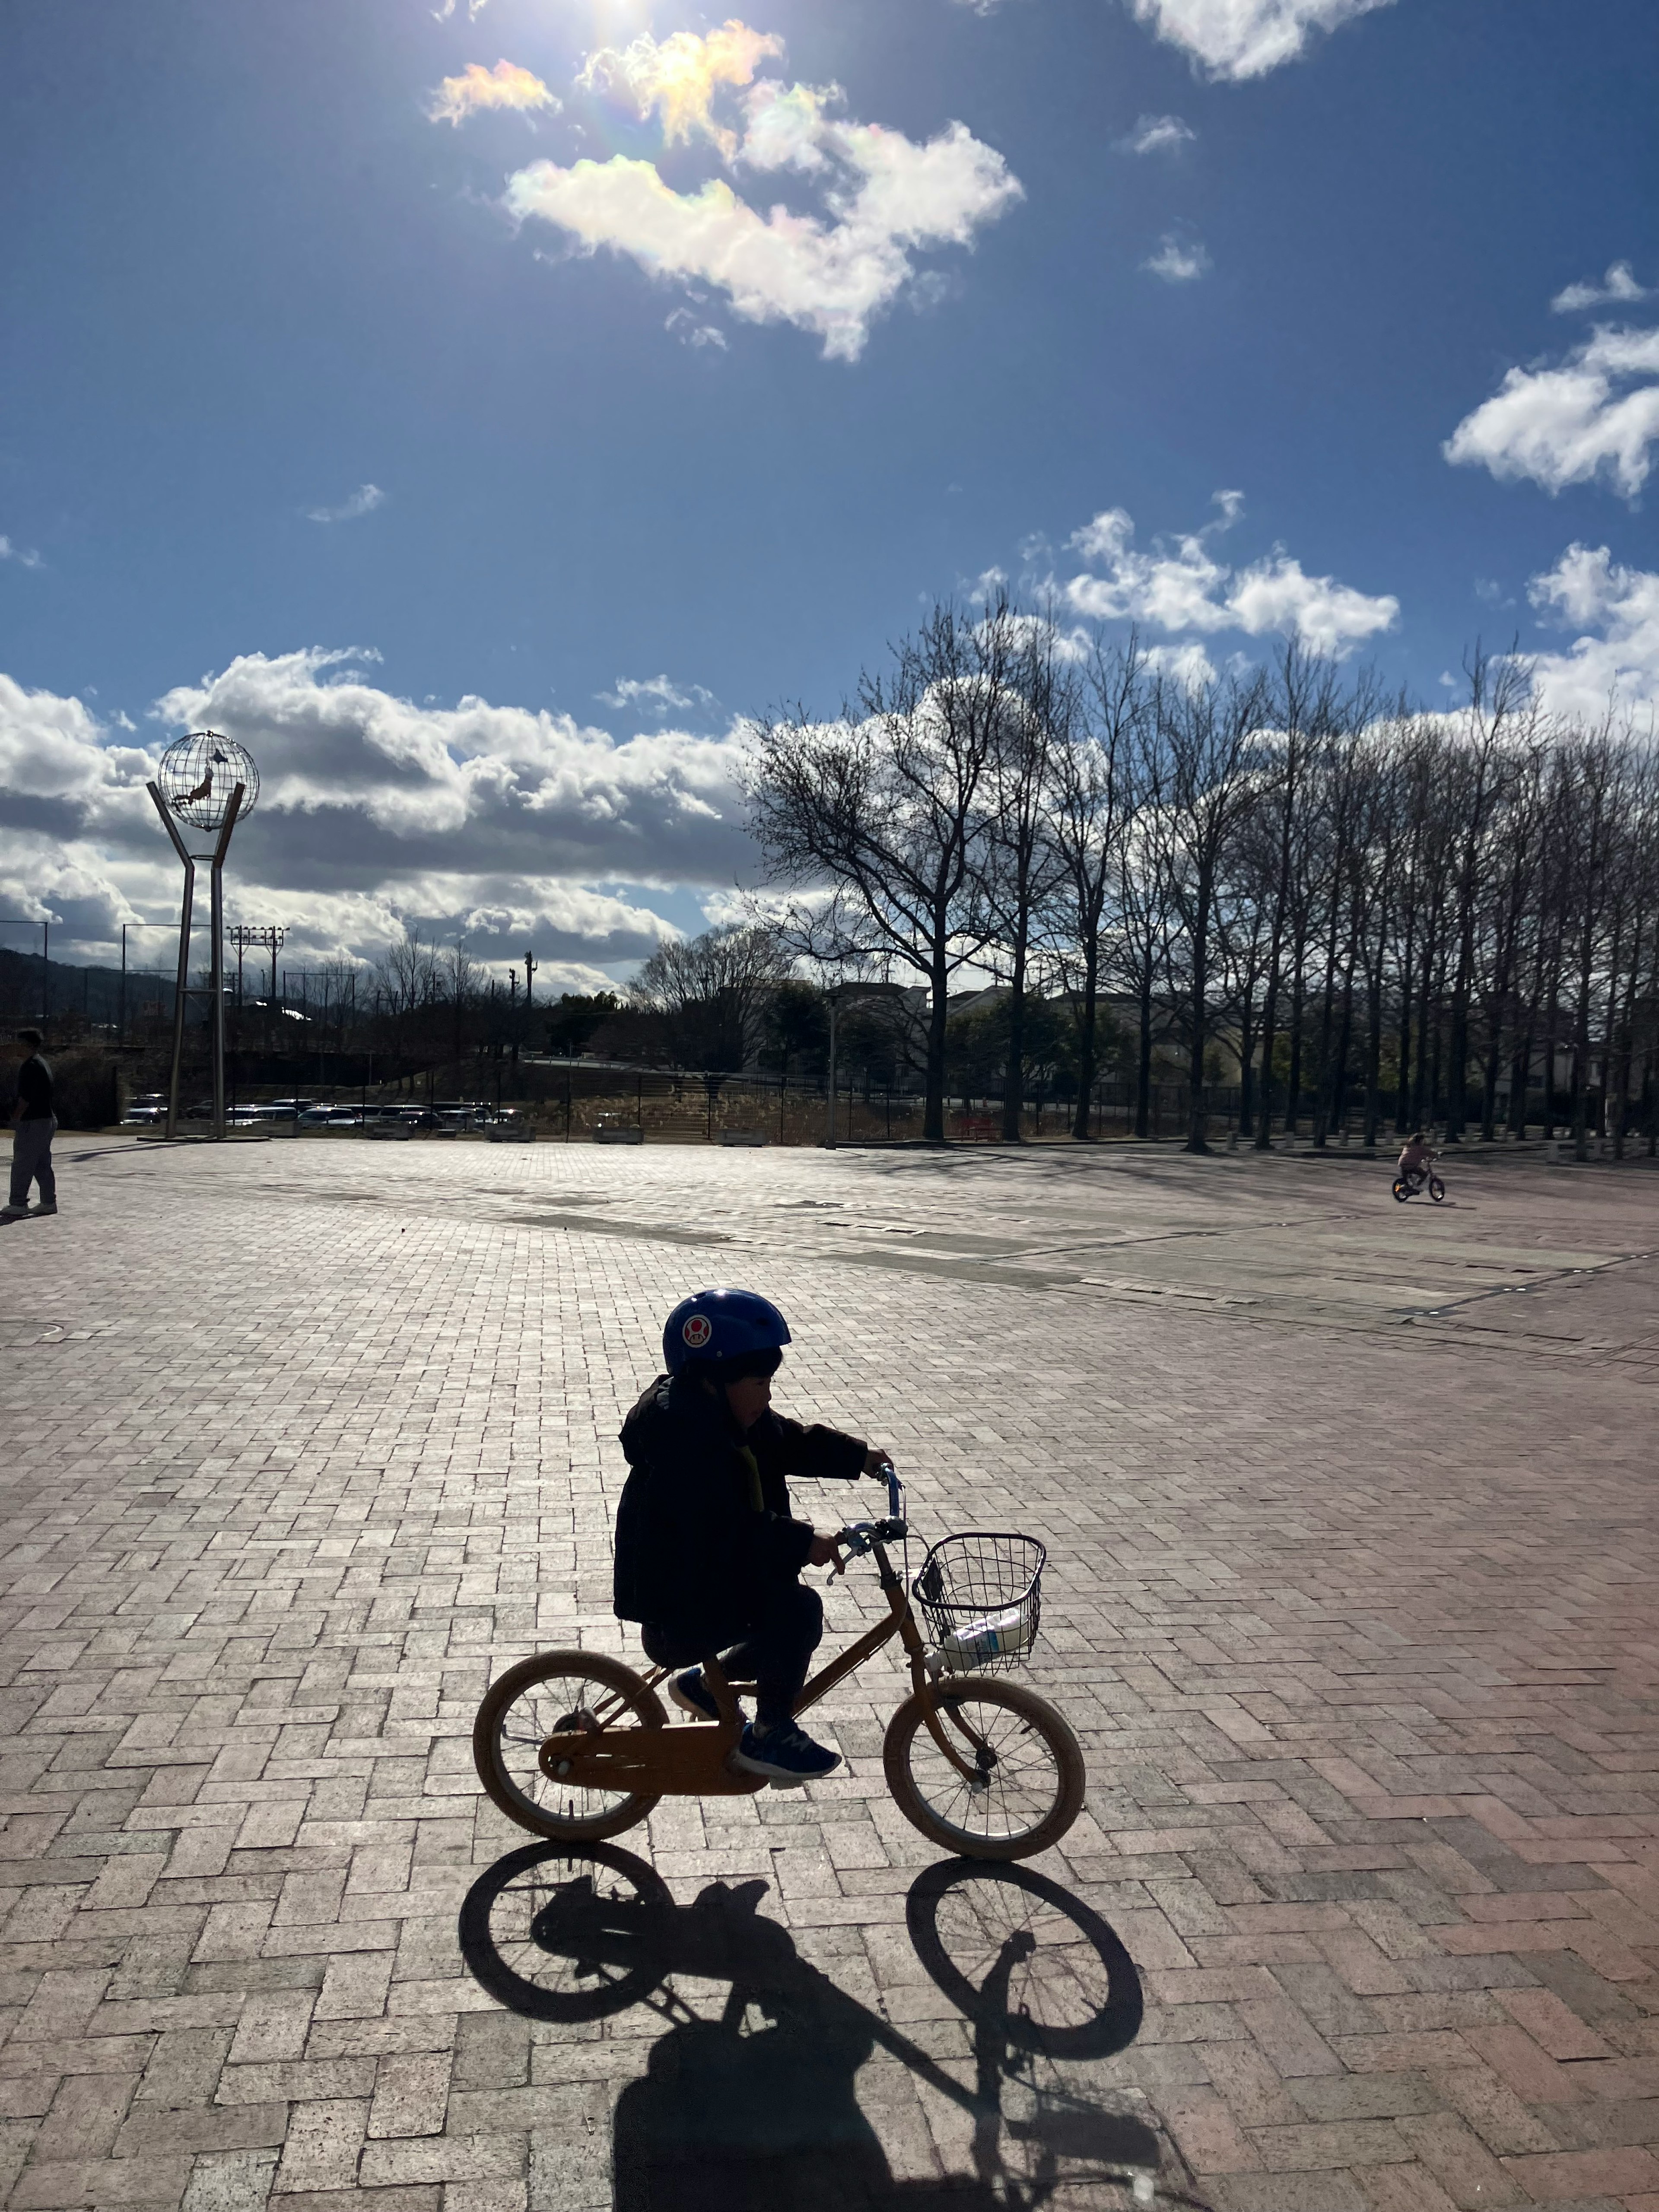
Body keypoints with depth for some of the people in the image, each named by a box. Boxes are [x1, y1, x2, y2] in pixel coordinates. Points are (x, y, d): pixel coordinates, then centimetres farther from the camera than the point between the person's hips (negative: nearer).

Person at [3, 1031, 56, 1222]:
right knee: (43, 1165, 12)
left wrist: (16, 1117, -13)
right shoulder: (42, 1064, 17)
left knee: (22, 1164, -7)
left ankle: (18, 1205, -7)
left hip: (33, 1122, -10)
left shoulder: (31, 1066, -15)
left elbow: (26, 1098, -20)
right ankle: (49, 1202, 14)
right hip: (48, 1120, 10)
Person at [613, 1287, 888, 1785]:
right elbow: (728, 1528, -32)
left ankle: (702, 1685, 29)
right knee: (799, 1611, -22)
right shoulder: (681, 1438, -27)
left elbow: (792, 1442, 15)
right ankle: (769, 1737, -6)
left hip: (712, 1581, 10)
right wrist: (802, 1542, -32)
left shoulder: (726, 1417, 3)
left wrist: (860, 1457, 7)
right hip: (678, 1611, -10)